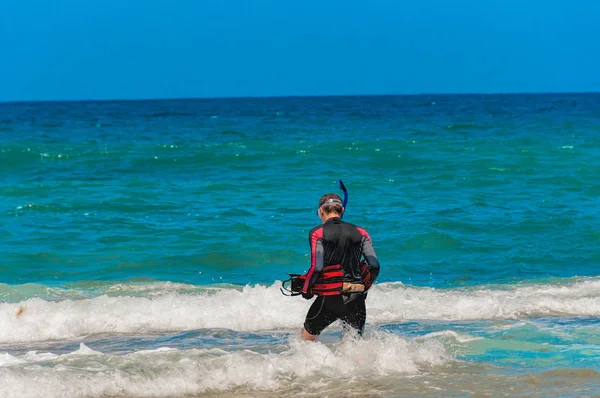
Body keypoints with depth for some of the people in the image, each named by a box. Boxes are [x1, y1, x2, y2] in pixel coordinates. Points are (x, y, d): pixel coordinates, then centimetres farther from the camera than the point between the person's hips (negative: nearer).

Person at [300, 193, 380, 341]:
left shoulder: (317, 233, -3)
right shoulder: (360, 233, 7)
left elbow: (317, 268, -11)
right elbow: (374, 265, 1)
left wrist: (306, 290, 4)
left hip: (329, 298, -2)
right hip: (356, 300, 3)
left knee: (307, 336, 19)